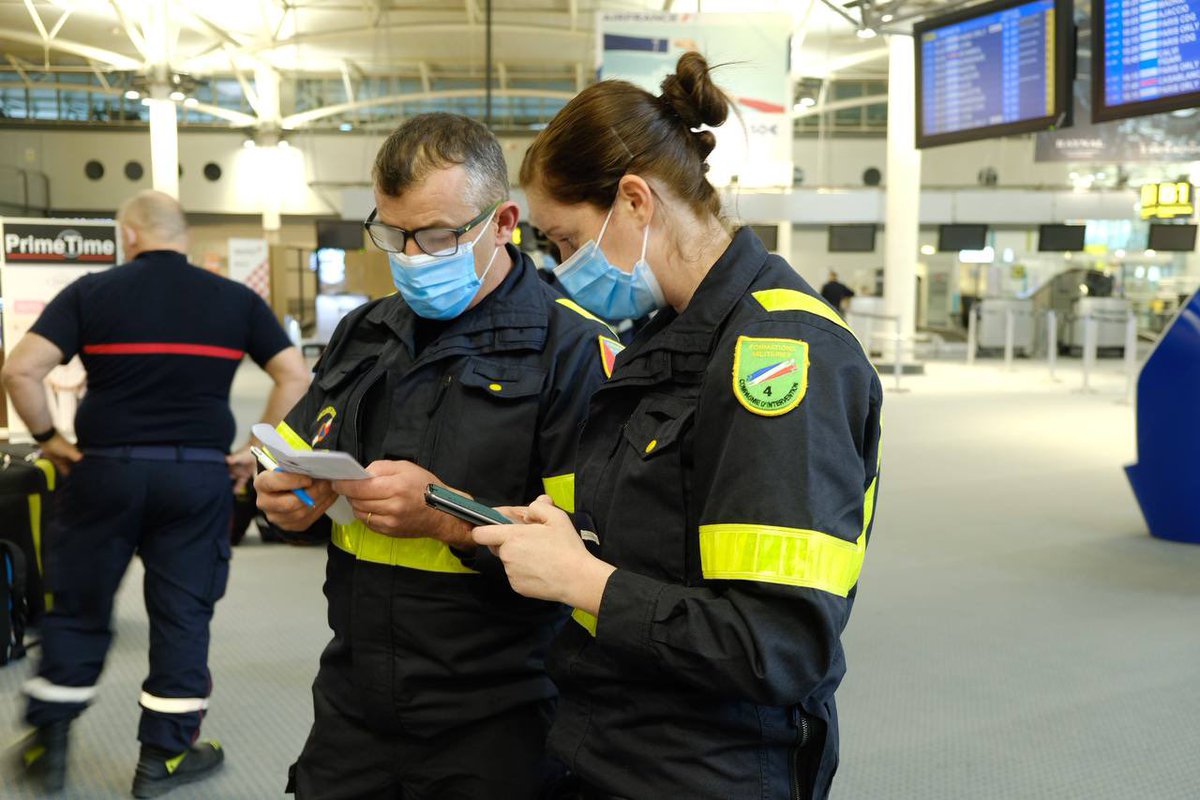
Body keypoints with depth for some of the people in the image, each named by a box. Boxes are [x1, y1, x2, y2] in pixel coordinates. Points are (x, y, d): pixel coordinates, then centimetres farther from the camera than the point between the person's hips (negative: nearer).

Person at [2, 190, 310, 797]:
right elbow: (295, 376, -1)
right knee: (183, 615, 9)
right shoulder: (235, 299, 4)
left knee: (77, 607, 16)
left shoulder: (91, 292, -1)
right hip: (199, 475, 0)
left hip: (105, 469, 0)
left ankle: (49, 744, 26)